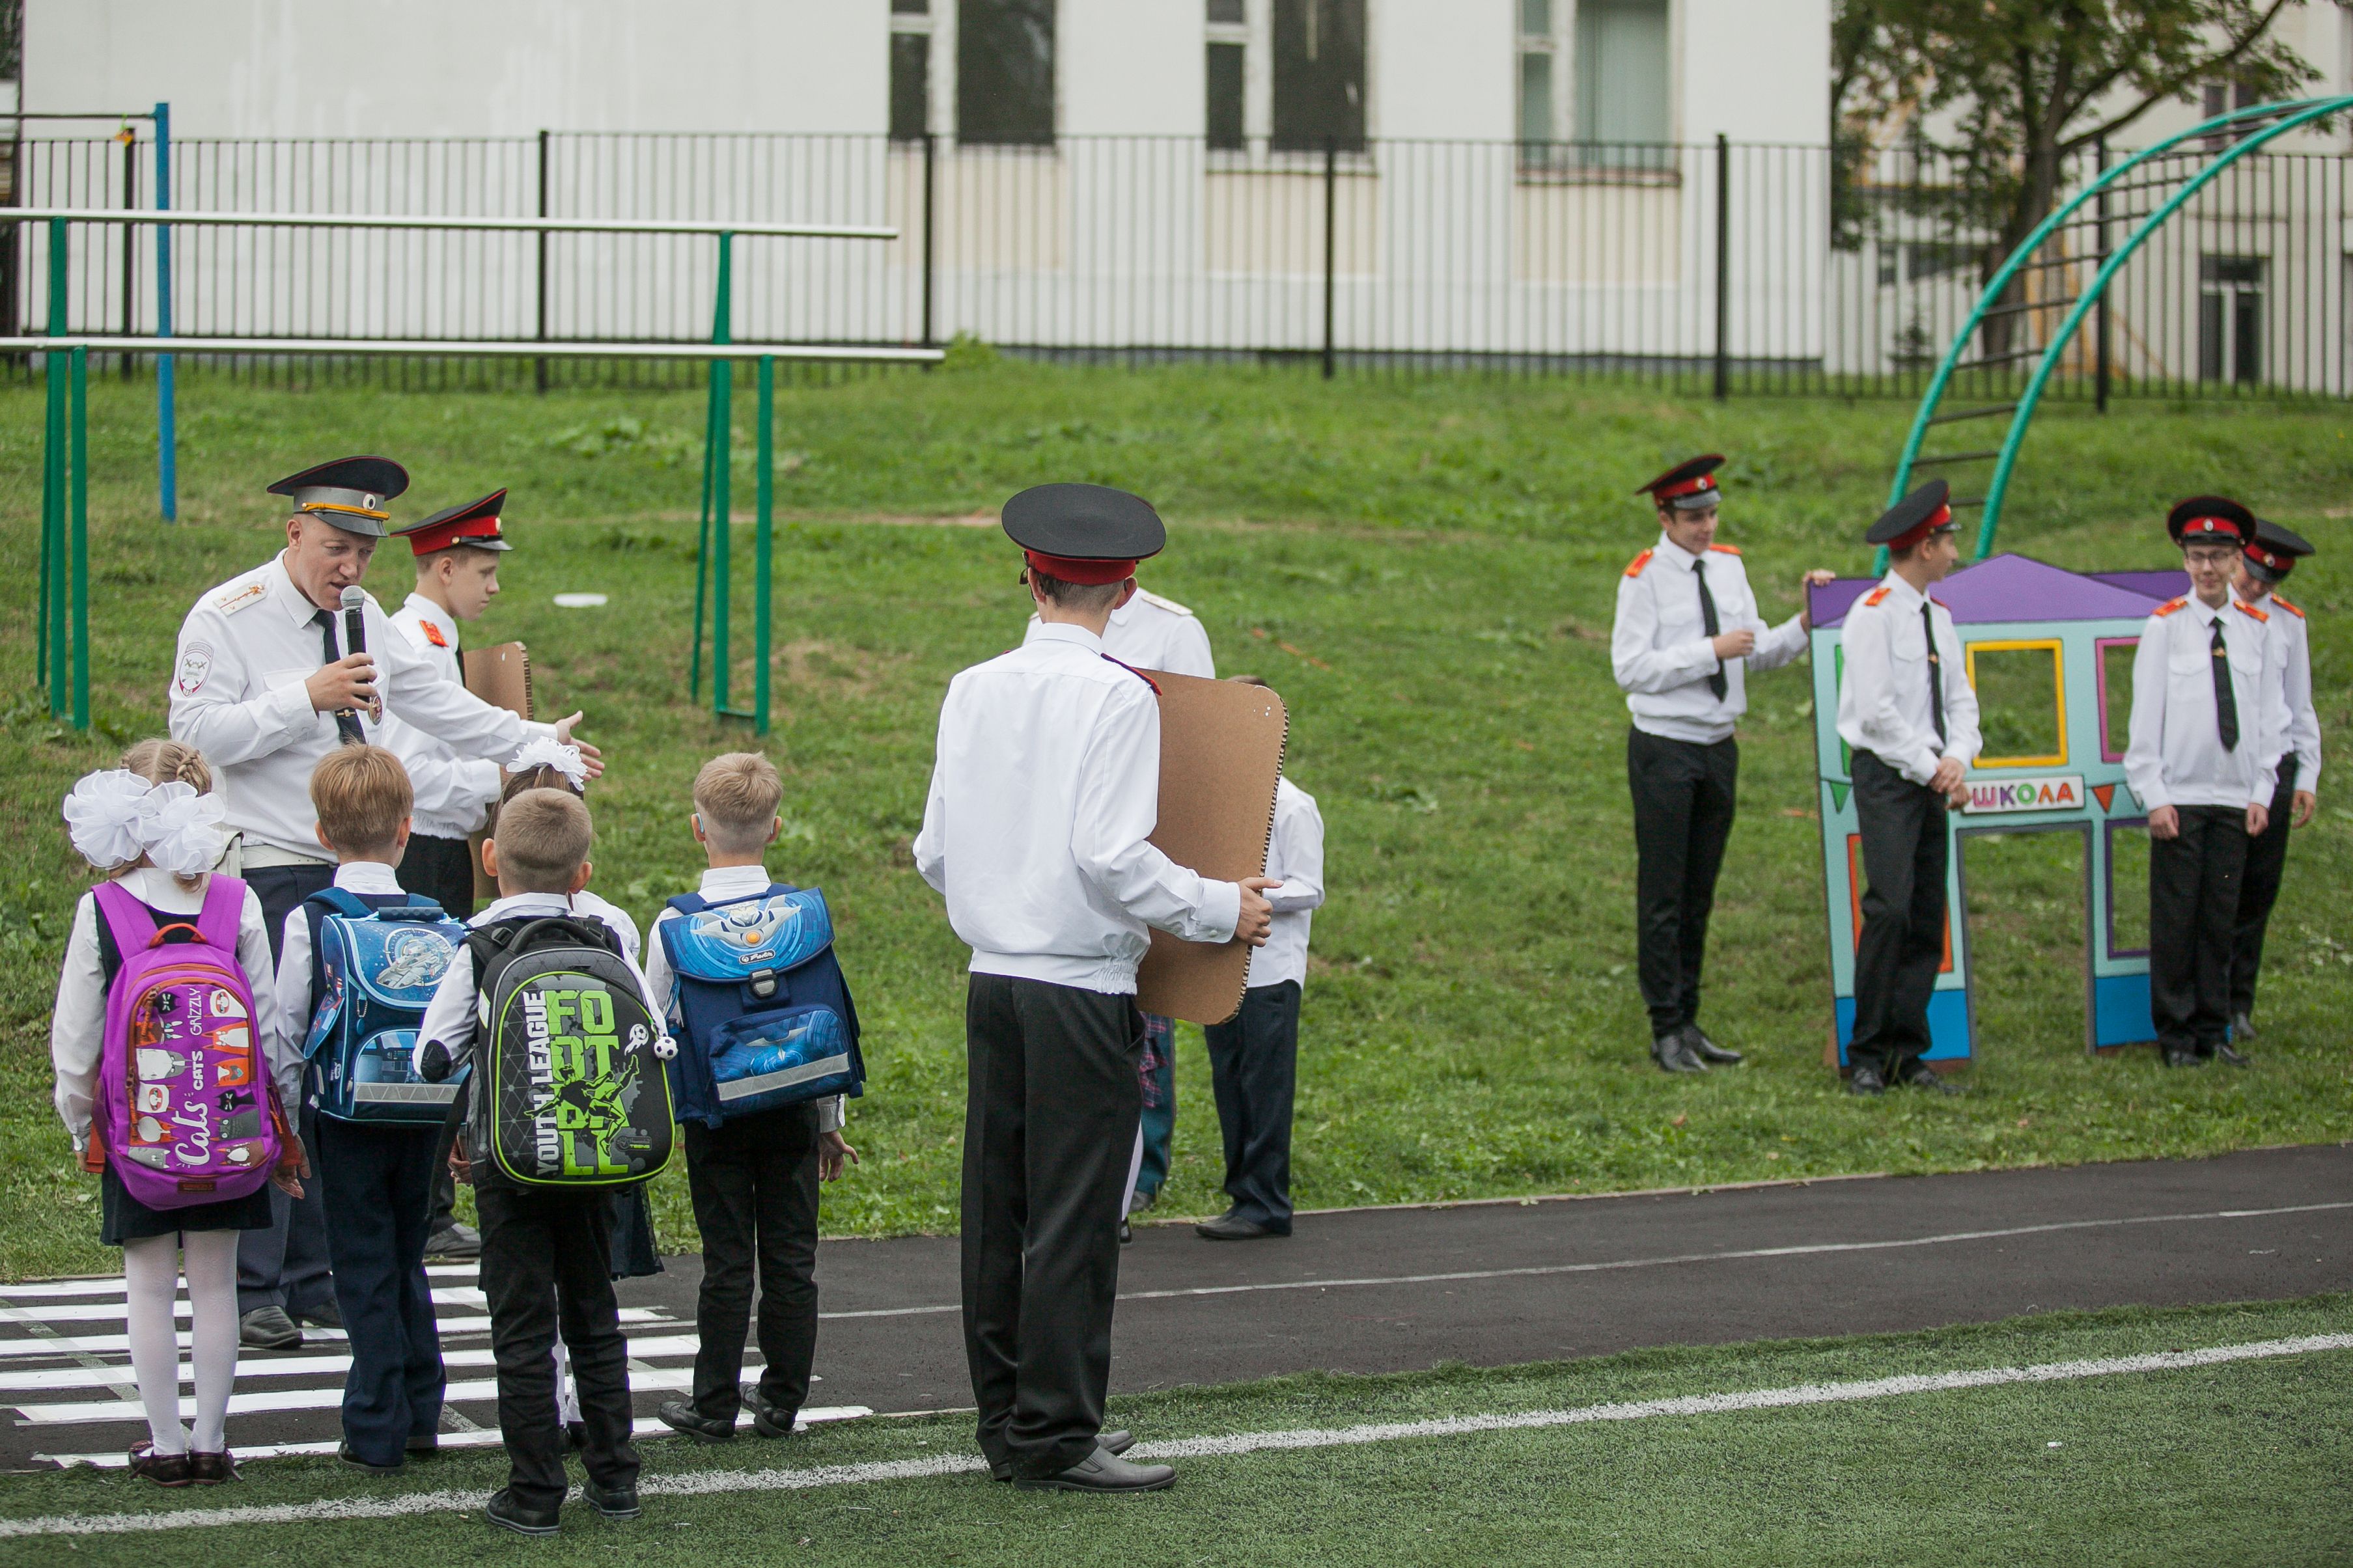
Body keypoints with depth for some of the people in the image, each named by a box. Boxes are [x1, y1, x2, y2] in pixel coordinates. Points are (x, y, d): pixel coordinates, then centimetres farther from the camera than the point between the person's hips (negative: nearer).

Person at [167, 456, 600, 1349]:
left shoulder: (363, 621, 14)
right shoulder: (228, 618, -7)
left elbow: (433, 702, 25)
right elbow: (196, 732, -16)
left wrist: (537, 743, 28)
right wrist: (305, 699, -21)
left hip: (354, 875, 7)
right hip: (266, 875, -7)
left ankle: (313, 1279, 12)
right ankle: (251, 1292, -7)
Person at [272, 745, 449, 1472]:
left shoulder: (309, 922, -11)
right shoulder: (435, 921, -3)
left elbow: (285, 1030, -8)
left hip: (346, 1113, -3)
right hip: (420, 1114, 3)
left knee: (364, 1266, 3)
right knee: (406, 1258, 18)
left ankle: (377, 1431, 3)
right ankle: (420, 1416, 22)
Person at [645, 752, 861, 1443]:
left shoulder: (674, 926, -8)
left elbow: (658, 1032, -3)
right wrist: (830, 1122, 13)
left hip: (714, 1114, -1)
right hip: (794, 1109, 1)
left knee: (727, 1260, 3)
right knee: (792, 1258, 8)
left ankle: (714, 1406, 7)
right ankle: (782, 1400, 14)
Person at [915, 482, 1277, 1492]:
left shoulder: (973, 690, 7)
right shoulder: (1116, 696, -11)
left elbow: (935, 852, 9)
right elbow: (1113, 857, -19)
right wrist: (1222, 911, -6)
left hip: (993, 979, 6)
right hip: (1081, 985, -6)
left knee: (997, 1207, 11)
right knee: (1072, 1214, -2)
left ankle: (1006, 1419, 18)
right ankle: (1053, 1436, 0)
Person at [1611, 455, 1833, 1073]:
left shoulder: (1729, 567, 9)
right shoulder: (1644, 579, -9)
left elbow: (1758, 652, 16)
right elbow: (1631, 668, -16)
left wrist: (1803, 625, -1)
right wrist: (1711, 651, -19)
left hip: (1719, 745, 6)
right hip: (1664, 749, -6)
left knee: (1700, 893, 11)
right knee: (1663, 895, -3)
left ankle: (1689, 1023, 18)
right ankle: (1666, 1031, 0)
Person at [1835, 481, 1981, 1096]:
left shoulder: (1937, 617, 16)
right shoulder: (1875, 614, -9)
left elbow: (1960, 701, 15)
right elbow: (1876, 711, -14)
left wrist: (1958, 759, -3)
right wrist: (1931, 768, -9)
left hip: (1932, 781, 8)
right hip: (1886, 776, -8)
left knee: (1928, 918, 4)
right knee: (1890, 910, -17)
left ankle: (1907, 1054, 6)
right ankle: (1867, 1056, -12)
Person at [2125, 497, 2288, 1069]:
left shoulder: (2258, 630, 7)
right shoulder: (2165, 627, -2)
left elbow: (2271, 716, 9)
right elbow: (2145, 717, -3)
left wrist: (2262, 793, 3)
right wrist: (2155, 797, -8)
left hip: (2234, 800, 3)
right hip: (2180, 799, -3)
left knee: (2221, 917, 6)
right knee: (2175, 917, -1)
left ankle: (2213, 1031, 13)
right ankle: (2177, 1035, 6)